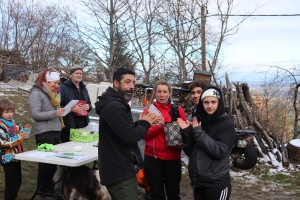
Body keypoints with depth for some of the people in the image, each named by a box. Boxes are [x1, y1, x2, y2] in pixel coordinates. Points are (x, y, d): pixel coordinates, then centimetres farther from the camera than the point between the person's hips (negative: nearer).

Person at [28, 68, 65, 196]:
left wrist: (62, 111, 7)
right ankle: (44, 190, 7)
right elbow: (35, 114, -18)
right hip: (44, 133, -8)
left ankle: (50, 189, 19)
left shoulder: (52, 93, 18)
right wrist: (54, 113, -24)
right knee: (47, 162, -4)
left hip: (55, 132, 8)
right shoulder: (36, 93, -9)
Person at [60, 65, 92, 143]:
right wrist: (71, 109, -23)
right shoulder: (63, 88, -4)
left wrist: (88, 106, 3)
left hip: (83, 126, 6)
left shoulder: (83, 88, 19)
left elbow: (89, 104, 27)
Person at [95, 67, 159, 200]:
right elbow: (130, 137, -25)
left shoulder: (117, 105, 15)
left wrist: (140, 123, 2)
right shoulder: (114, 107, -20)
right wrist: (145, 123, -9)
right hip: (120, 172, -11)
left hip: (121, 169, 11)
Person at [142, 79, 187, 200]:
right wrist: (157, 126, -19)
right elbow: (144, 135, -3)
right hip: (153, 158, 0)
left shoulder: (178, 110, 3)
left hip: (173, 158, 1)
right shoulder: (148, 110, 1)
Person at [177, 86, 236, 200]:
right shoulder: (198, 121, 6)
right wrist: (186, 132, -9)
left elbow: (219, 151, -19)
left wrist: (198, 132, -17)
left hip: (217, 183, -5)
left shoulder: (226, 123, -8)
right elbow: (189, 152, 5)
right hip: (197, 181, 5)